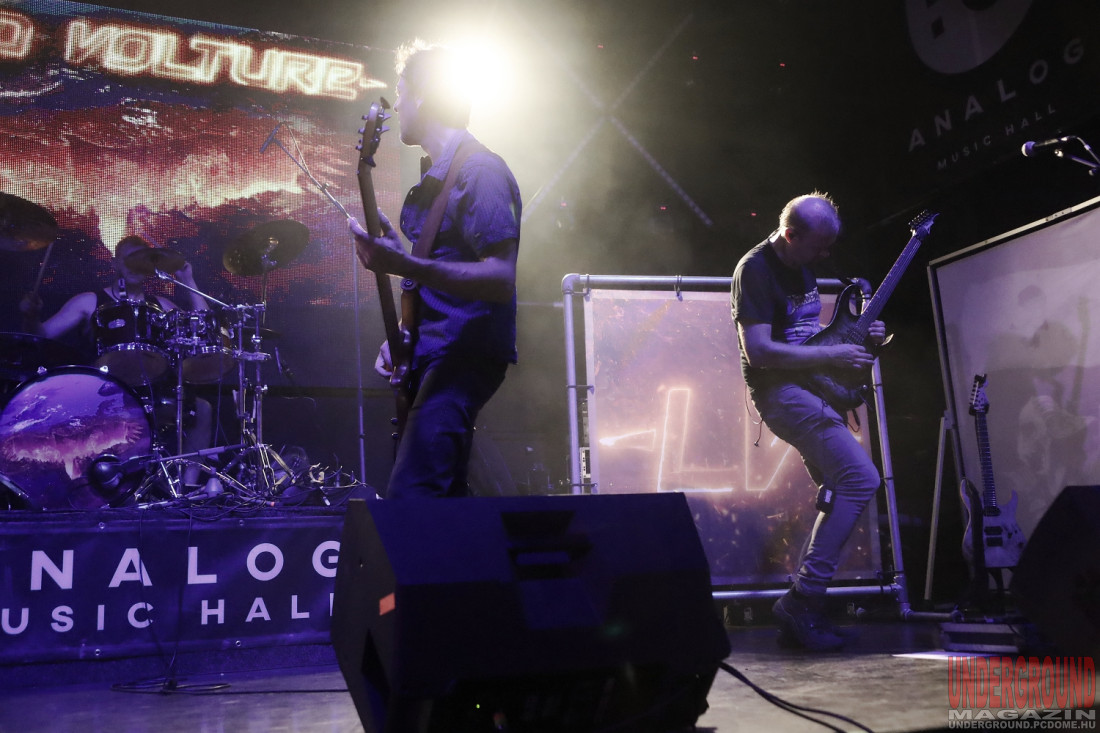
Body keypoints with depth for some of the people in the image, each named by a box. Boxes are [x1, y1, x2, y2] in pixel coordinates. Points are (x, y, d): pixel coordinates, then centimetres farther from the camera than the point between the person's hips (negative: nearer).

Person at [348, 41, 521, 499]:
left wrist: (403, 265, -31)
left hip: (466, 355, -10)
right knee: (445, 494, 16)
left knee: (408, 498, -21)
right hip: (432, 354, 10)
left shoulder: (480, 170, -12)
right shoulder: (435, 177, 17)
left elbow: (500, 278, -23)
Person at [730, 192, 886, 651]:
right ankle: (803, 600, -12)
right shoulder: (756, 269, -14)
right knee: (861, 478, -19)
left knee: (838, 493, 8)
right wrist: (832, 357, -19)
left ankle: (803, 611, 15)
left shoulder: (803, 265, 15)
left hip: (810, 389, 10)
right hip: (782, 391, -10)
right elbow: (758, 351, -22)